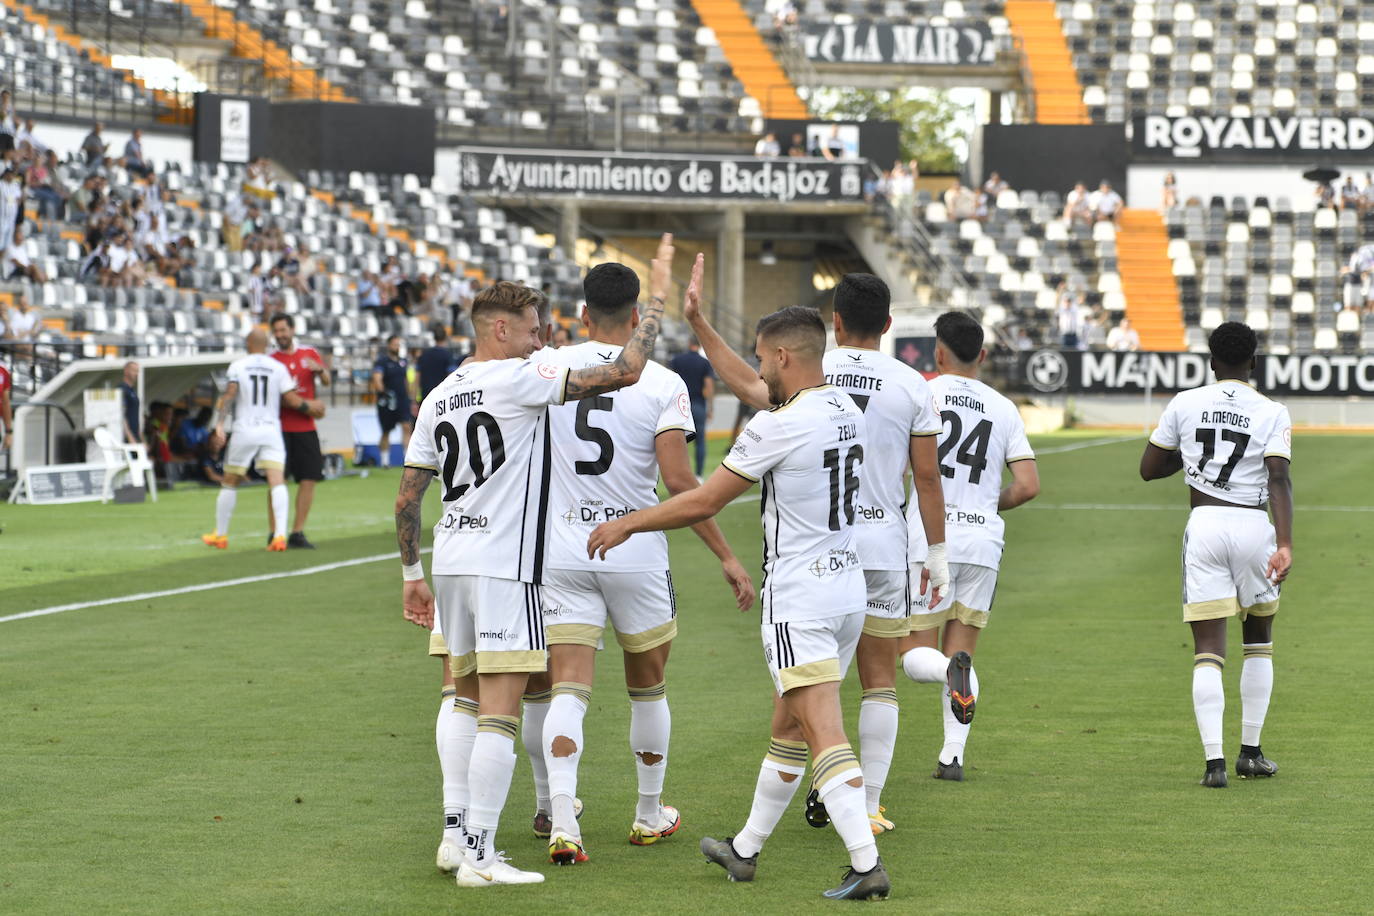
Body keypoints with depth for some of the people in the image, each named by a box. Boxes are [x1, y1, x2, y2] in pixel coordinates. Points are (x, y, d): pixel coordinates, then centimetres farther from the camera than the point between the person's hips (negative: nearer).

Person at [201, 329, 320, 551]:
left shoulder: (237, 366, -1)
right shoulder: (278, 368, 2)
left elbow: (228, 395, -11)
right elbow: (292, 400, 0)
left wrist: (219, 425, -14)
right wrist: (311, 406, 19)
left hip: (244, 431, -1)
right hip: (271, 430, 1)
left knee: (229, 483, 12)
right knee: (277, 481, -5)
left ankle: (220, 535, 21)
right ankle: (280, 534, -20)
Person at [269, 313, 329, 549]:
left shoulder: (310, 354, 10)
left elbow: (326, 382, 7)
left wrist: (319, 370, -14)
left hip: (306, 428, 4)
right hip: (280, 429, -3)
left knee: (309, 479, 1)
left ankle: (297, 533, 10)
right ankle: (274, 533, -3)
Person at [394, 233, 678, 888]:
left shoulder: (439, 398, 12)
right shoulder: (516, 379, -9)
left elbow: (407, 498, 13)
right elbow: (625, 371, -14)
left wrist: (412, 576, 22)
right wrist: (657, 297, -2)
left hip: (451, 562, 8)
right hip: (504, 565, -8)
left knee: (467, 700, 19)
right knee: (499, 713, -7)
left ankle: (457, 833, 18)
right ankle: (479, 856, -9)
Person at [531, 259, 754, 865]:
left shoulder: (548, 367, -3)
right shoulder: (662, 384, -8)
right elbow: (678, 481, -13)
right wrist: (726, 557, -7)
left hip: (562, 553, 1)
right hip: (637, 557, -1)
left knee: (568, 688, -2)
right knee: (647, 686, 17)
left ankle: (562, 822, -18)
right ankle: (650, 814, 30)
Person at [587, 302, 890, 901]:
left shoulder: (777, 427, -17)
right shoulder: (847, 411, 8)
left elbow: (703, 502, -10)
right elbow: (754, 391, 25)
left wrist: (627, 524, 4)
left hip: (798, 600, -9)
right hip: (848, 589, 9)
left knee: (824, 736, -11)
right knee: (787, 727, 18)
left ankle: (867, 863, -19)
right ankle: (745, 850, 31)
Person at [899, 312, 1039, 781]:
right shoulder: (1004, 409, 8)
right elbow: (1028, 485, 3)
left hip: (930, 536, -3)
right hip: (983, 539, 3)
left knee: (915, 655, 4)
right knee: (962, 651, 11)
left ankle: (952, 669, -30)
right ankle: (953, 756, 0)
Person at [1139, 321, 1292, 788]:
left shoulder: (1184, 405, 5)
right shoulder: (1273, 413, 1)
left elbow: (1148, 469, 12)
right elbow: (1279, 480, -12)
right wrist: (1285, 544, -20)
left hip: (1203, 524, 0)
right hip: (1254, 525, 0)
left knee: (1208, 650, -1)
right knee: (1258, 642, 20)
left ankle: (1214, 760, -14)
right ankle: (1251, 753, 21)